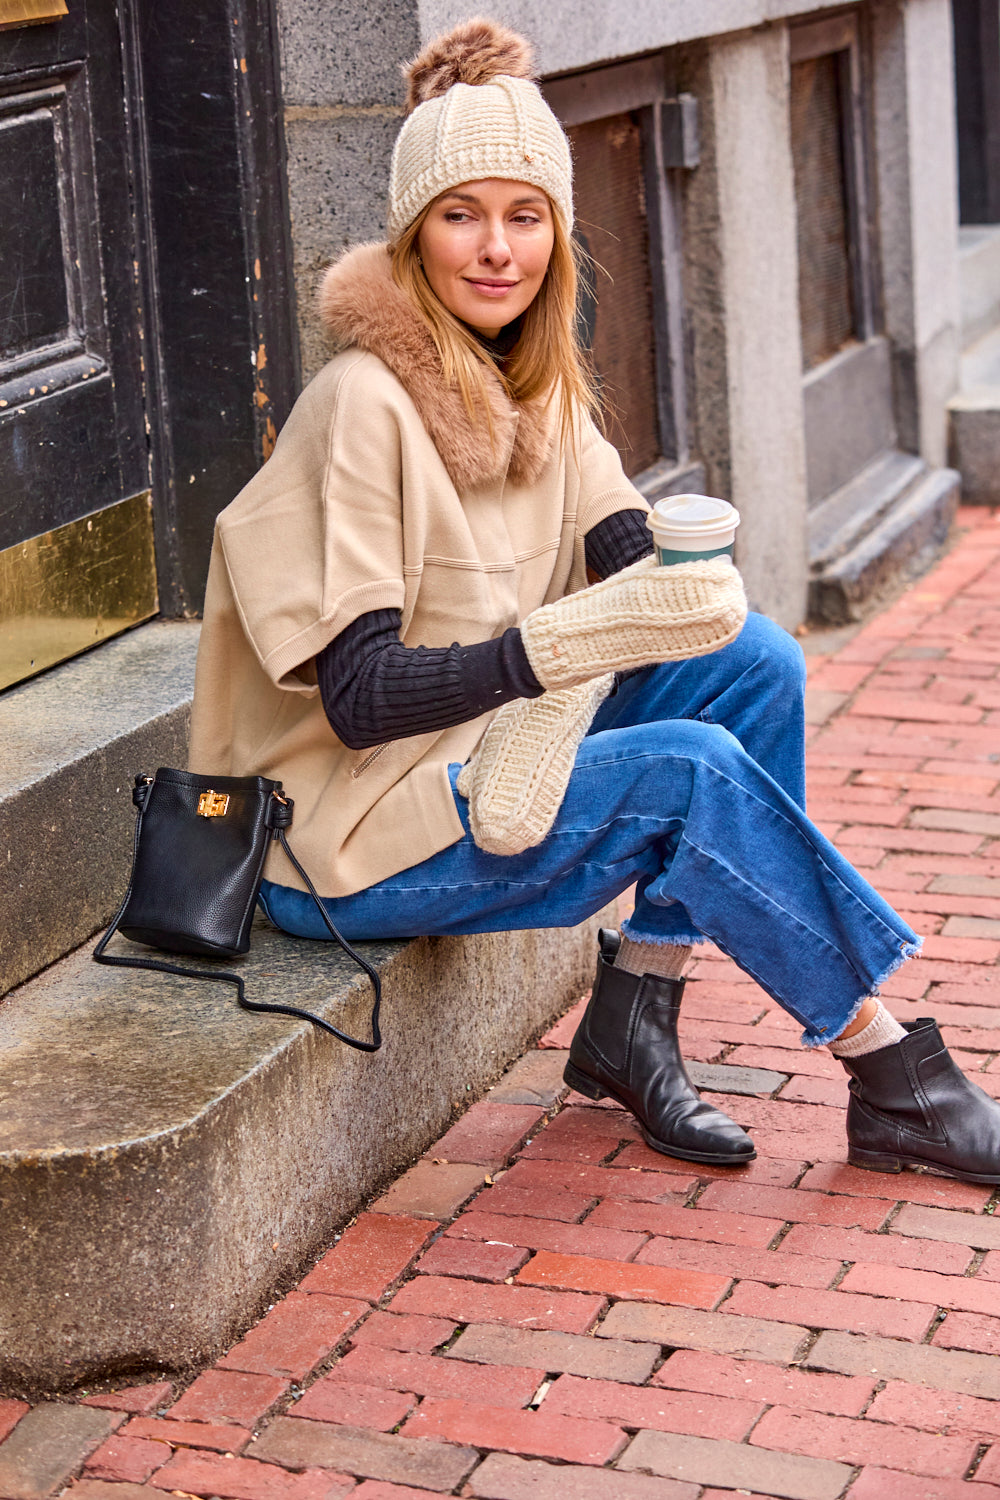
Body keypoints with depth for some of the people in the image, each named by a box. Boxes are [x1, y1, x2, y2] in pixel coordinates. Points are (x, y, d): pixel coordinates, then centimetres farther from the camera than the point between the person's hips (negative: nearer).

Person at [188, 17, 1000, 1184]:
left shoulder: (532, 377, 4)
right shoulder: (367, 401, -21)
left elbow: (639, 566, -5)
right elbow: (359, 698, -26)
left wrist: (545, 720, -24)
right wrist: (572, 640, -38)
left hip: (471, 767, 8)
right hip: (346, 842, -8)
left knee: (752, 661, -7)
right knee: (695, 772, -22)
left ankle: (633, 1021, -4)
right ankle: (895, 1084, -8)